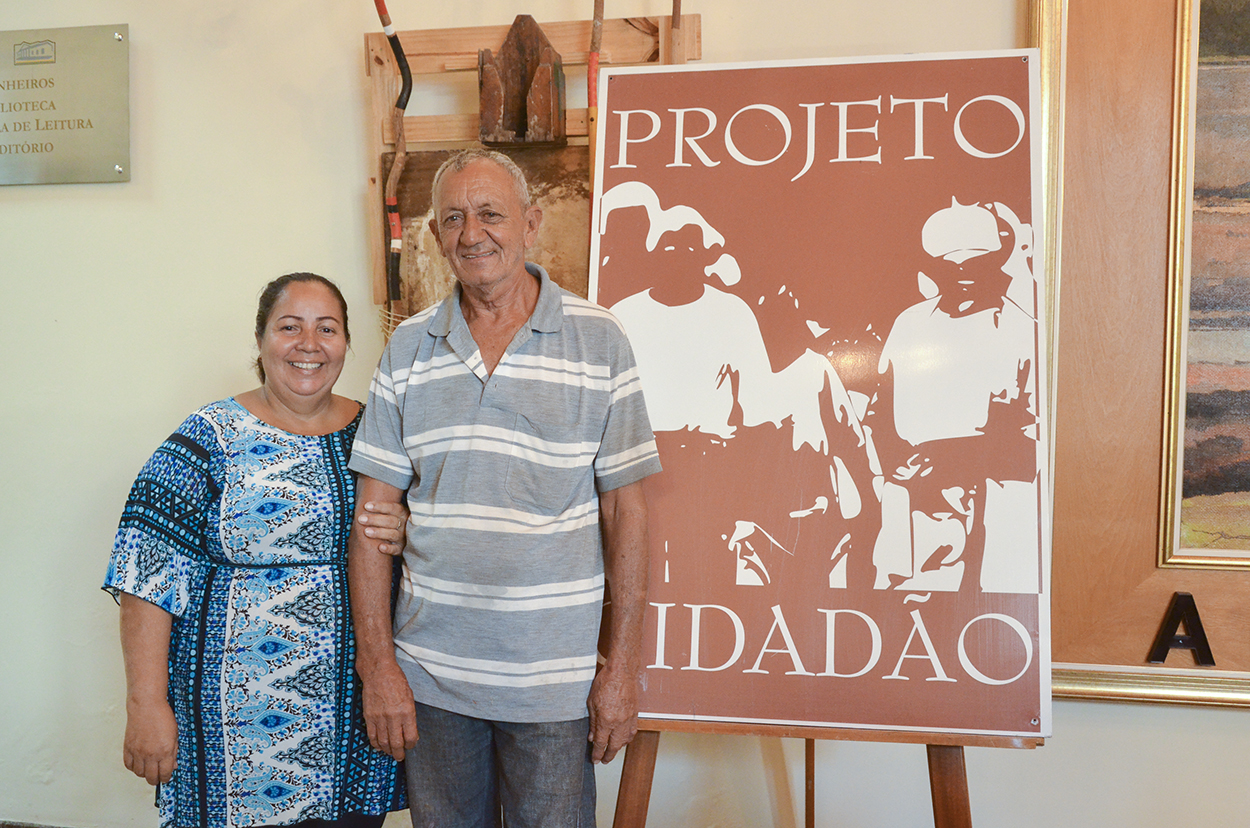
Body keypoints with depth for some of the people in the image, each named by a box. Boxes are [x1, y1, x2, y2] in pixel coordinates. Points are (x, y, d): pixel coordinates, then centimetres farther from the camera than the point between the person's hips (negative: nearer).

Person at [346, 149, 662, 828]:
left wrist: (622, 667, -6)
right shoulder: (408, 348, 3)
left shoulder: (598, 341, -4)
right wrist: (377, 664, -1)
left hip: (555, 680, -2)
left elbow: (625, 511, -4)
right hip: (431, 673, 3)